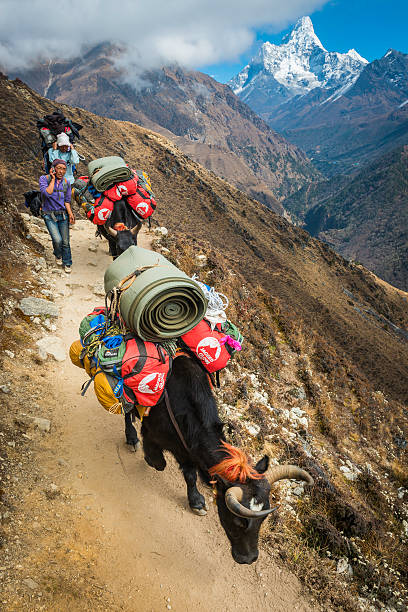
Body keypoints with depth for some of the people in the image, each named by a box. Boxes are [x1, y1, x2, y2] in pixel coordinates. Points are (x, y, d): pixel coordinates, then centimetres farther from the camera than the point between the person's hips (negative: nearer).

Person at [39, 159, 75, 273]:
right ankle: (58, 255, 18)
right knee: (57, 240, -16)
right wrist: (53, 179, -15)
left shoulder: (66, 183, 6)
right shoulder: (44, 178, -6)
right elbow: (47, 193, -23)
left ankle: (67, 263, 22)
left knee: (65, 241, 3)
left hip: (63, 214, 3)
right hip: (49, 215, -3)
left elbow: (67, 201, 9)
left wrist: (70, 214, -5)